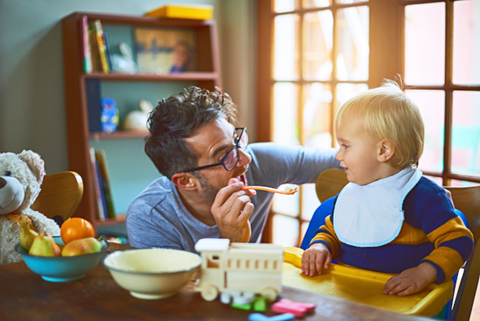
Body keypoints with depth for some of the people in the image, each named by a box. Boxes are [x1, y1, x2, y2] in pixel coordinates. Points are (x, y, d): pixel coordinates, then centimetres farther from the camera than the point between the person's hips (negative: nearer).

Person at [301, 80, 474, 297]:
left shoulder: (423, 196, -8)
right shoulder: (349, 194, 14)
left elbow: (458, 241, -8)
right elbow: (331, 231, 29)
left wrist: (424, 273, -22)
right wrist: (320, 246, 6)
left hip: (396, 299, -4)